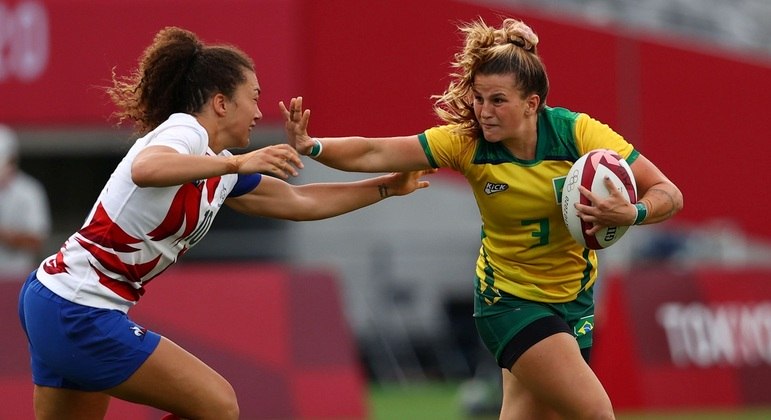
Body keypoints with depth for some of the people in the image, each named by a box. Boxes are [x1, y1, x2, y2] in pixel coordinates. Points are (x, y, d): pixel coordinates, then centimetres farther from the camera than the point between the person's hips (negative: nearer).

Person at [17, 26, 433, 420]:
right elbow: (146, 169, -36)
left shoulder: (220, 168, 14)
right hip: (79, 312, -10)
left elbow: (298, 200, 25)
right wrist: (236, 163, -41)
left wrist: (387, 187, 28)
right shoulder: (184, 130, -13)